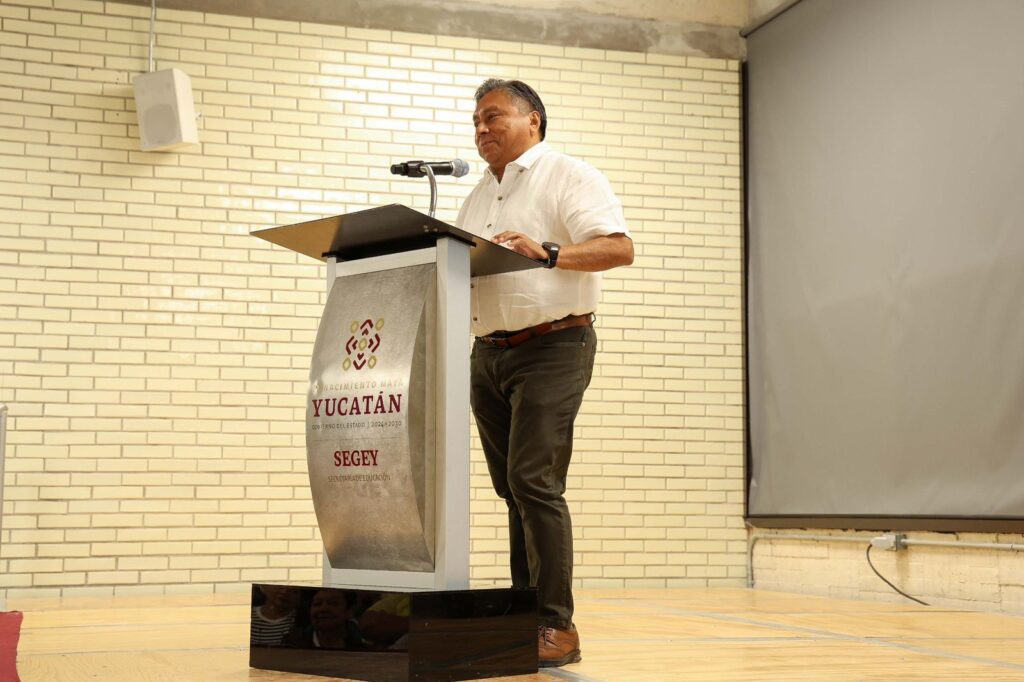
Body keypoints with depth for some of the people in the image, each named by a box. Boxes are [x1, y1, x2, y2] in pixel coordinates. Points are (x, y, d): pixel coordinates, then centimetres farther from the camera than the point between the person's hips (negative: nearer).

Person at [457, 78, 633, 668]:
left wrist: (547, 252, -27)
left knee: (533, 481, -15)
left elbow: (619, 247, -14)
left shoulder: (569, 176, -2)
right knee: (513, 489, 7)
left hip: (552, 347, -7)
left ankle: (556, 626, -10)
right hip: (488, 353, 7)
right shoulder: (478, 198, 21)